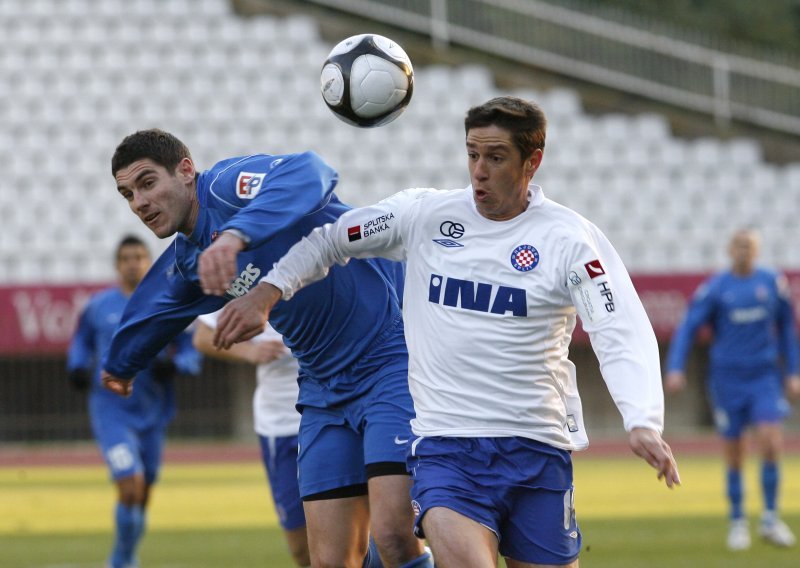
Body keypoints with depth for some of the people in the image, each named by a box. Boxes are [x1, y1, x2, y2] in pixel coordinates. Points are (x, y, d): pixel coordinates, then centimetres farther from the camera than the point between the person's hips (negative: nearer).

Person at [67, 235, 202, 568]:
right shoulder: (99, 306, 2)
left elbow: (192, 353, 4)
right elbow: (82, 340, 19)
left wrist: (173, 365, -17)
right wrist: (77, 367, 0)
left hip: (152, 413, 2)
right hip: (111, 411, -2)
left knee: (141, 499, 10)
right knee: (131, 487, -19)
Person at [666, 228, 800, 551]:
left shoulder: (773, 284, 4)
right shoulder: (714, 289, -3)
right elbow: (687, 329, -6)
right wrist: (675, 369, -19)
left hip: (765, 378, 1)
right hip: (727, 379, -1)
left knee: (771, 443, -15)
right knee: (734, 457, 3)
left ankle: (770, 518, -3)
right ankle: (738, 522, 17)